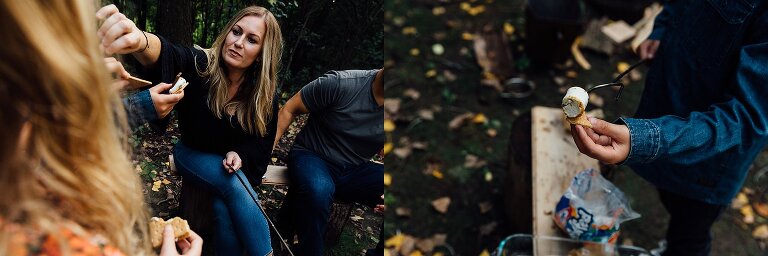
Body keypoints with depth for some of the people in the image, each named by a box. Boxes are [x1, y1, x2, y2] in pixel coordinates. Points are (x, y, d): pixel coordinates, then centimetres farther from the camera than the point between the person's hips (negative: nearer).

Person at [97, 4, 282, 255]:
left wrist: (238, 155, -21)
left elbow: (261, 142, 1)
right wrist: (140, 41, -70)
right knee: (235, 187, -30)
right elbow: (166, 53, -46)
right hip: (194, 154, -1)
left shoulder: (264, 95, -14)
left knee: (224, 208, -29)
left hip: (239, 162, 1)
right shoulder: (201, 65, -22)